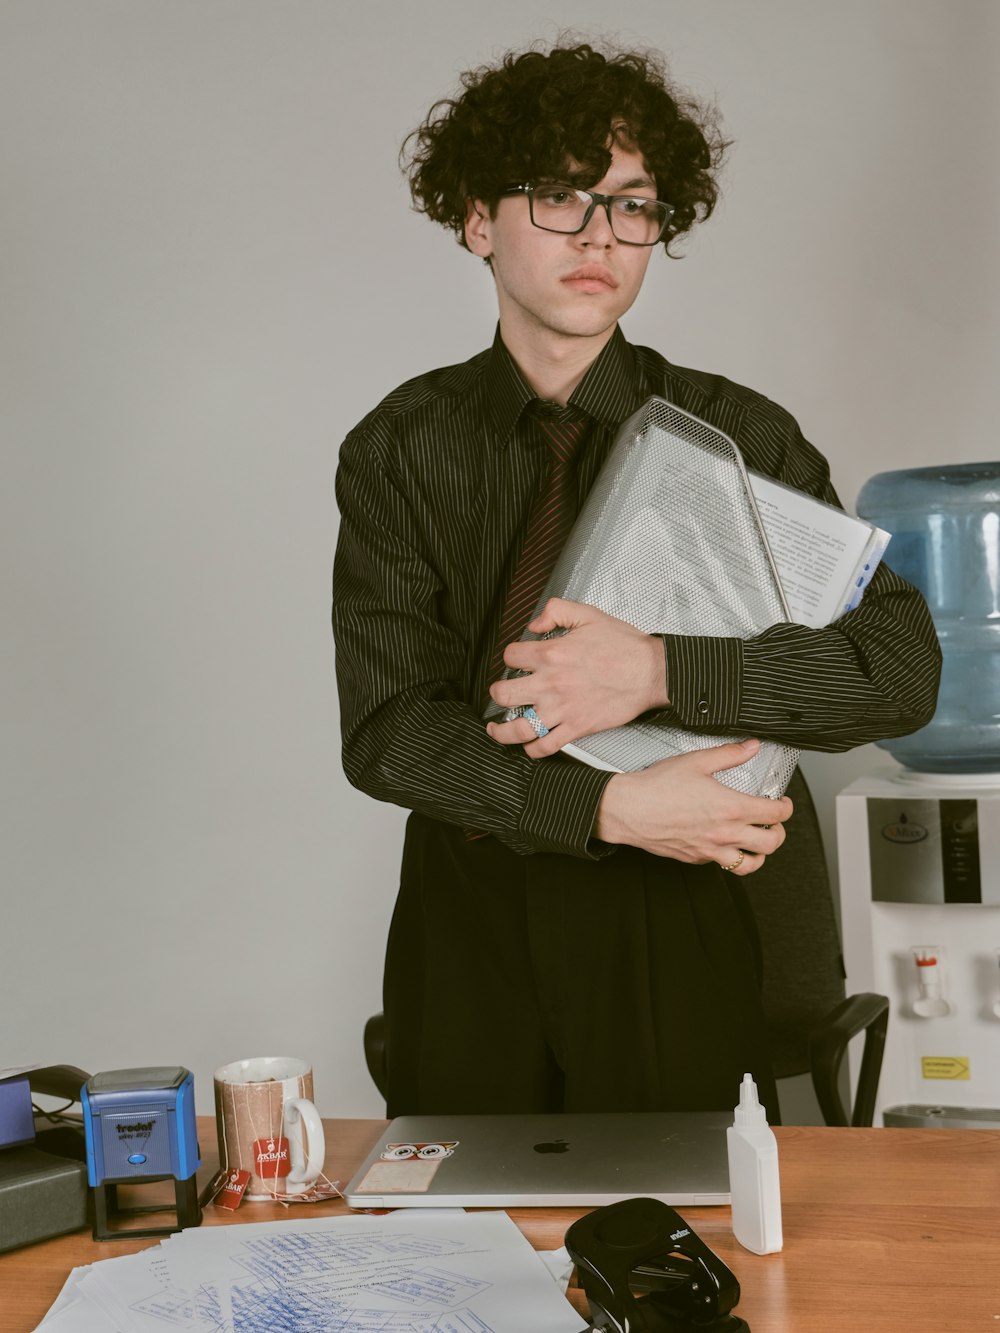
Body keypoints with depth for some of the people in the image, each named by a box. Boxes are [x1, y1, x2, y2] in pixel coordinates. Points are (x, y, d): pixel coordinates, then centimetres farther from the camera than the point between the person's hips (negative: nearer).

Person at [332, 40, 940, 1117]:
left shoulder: (740, 437, -4)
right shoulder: (400, 449, -3)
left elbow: (900, 668, -13)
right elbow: (386, 731, -11)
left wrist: (659, 671, -25)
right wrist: (611, 808, -24)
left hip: (671, 938, 0)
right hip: (467, 926, 1)